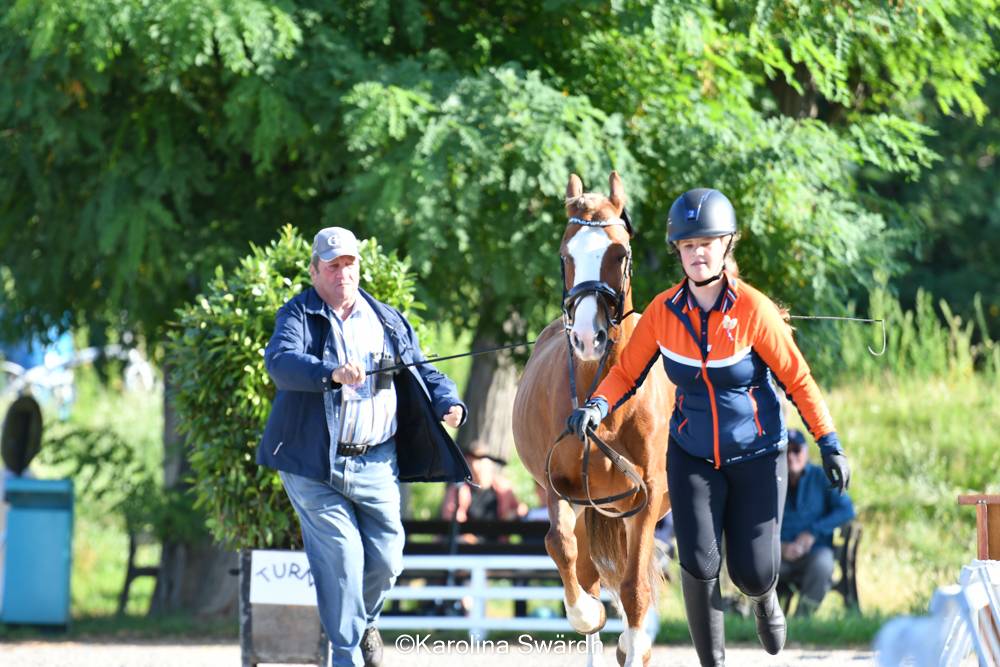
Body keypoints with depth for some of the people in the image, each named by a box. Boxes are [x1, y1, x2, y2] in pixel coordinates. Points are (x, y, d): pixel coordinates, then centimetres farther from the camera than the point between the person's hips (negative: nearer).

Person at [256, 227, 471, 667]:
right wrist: (332, 373, -36)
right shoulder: (299, 315, 0)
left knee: (386, 558, 4)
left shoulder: (389, 321, 14)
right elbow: (280, 361, -19)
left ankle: (363, 621, 35)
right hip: (314, 465, -4)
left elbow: (422, 371, 16)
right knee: (340, 556, -8)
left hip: (376, 462, 4)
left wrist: (448, 402, -6)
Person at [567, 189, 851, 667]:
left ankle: (765, 598, 40)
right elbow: (627, 372, -2)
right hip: (693, 456, 2)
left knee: (752, 574, 0)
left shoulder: (753, 309, -18)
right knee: (698, 565, -14)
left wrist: (829, 444, -8)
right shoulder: (663, 311, -10)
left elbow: (796, 378, -10)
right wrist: (598, 405, -22)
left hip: (756, 456, -2)